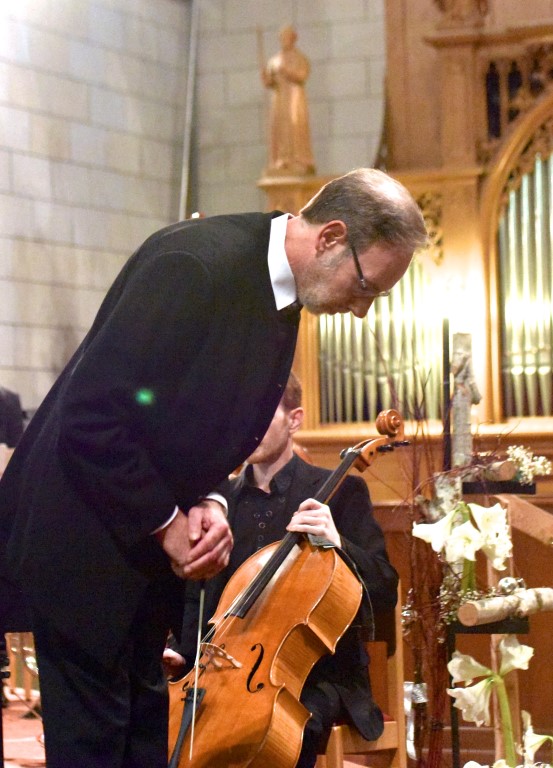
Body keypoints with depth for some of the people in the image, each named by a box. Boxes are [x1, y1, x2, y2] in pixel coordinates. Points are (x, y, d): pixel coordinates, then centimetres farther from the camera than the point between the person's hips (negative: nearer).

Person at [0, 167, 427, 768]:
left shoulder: (282, 293, 4)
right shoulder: (196, 263, -25)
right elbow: (90, 416, -26)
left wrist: (203, 501, -3)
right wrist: (165, 522, -17)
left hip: (147, 544, 9)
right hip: (84, 537, -9)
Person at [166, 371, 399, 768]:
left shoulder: (339, 492, 2)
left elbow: (385, 592, -4)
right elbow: (199, 595, 19)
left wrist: (339, 544, -24)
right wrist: (182, 653, -2)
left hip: (319, 675, -3)